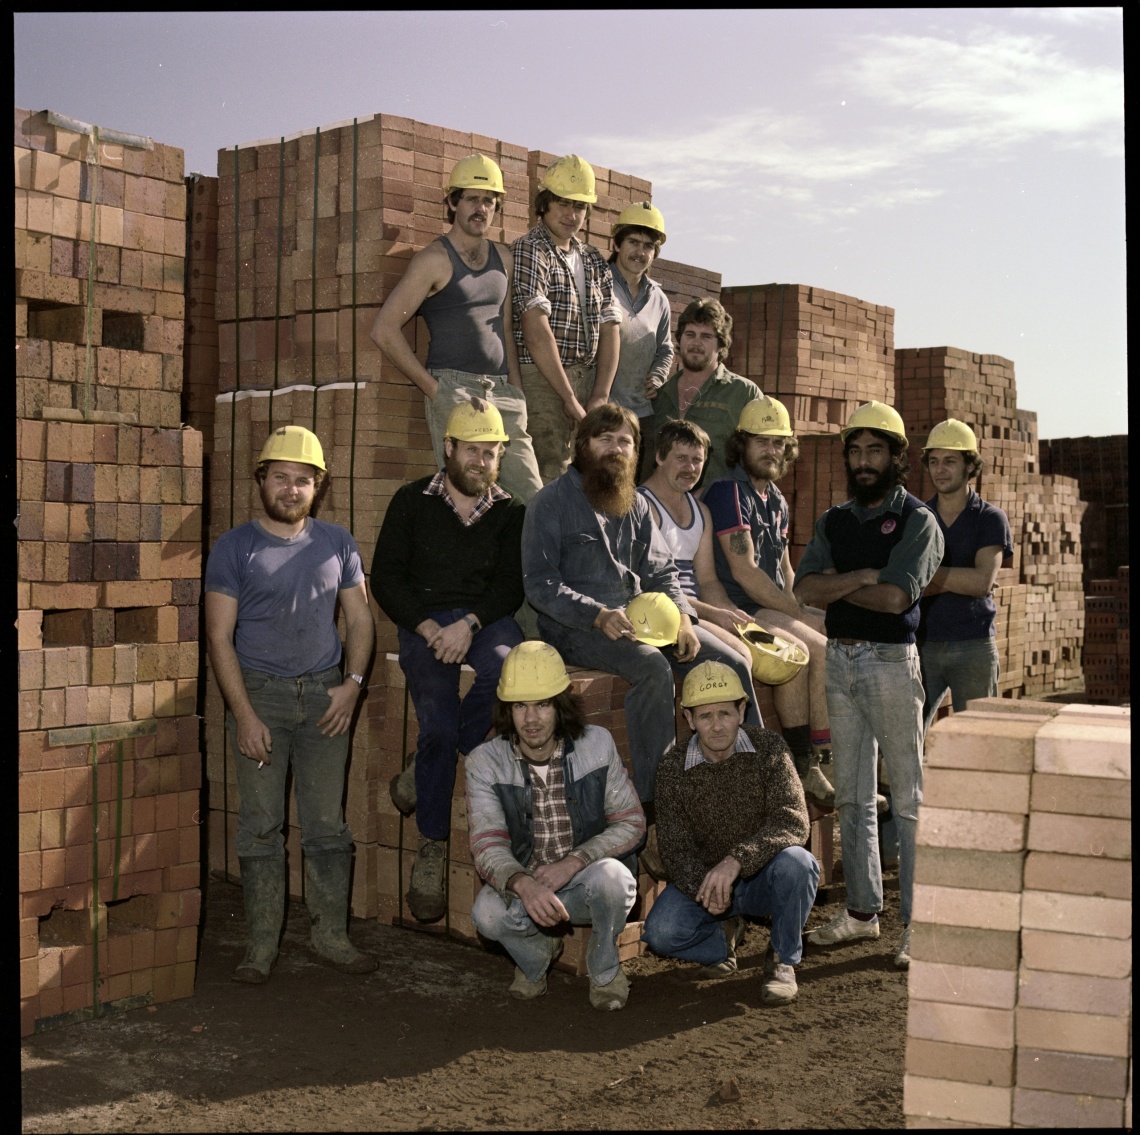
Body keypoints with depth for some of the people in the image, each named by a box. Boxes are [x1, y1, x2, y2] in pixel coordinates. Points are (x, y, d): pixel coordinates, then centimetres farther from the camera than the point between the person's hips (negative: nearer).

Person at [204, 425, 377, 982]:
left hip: (324, 693, 2)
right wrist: (244, 713, -13)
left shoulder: (337, 543, 9)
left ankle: (330, 935, 15)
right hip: (259, 691, -2)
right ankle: (261, 945, 8)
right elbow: (219, 636, -5)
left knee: (328, 823, 5)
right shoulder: (234, 547, -1)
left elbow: (359, 619, 11)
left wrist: (353, 681, -5)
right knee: (261, 825, 0)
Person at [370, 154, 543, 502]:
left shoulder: (503, 258, 17)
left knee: (533, 499, -3)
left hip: (502, 391, 6)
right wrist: (432, 389, -10)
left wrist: (516, 390, 9)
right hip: (453, 387, -6)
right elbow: (384, 330, -8)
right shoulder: (435, 260, -3)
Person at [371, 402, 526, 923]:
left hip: (485, 618, 2)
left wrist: (469, 623, -15)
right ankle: (431, 850, -11)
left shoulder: (508, 512, 15)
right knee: (438, 721, -26)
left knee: (508, 666, -35)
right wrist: (429, 628, -11)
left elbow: (511, 585, 4)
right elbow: (385, 577, 4)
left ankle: (422, 771, -14)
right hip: (424, 620, -1)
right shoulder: (412, 502, 10)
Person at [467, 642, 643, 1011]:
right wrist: (524, 884, -39)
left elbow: (632, 822, -6)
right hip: (523, 885, 0)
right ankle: (536, 956, 6)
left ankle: (604, 968, -1)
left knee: (612, 876, -35)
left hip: (587, 879, 0)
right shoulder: (485, 762, -9)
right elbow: (487, 846, -16)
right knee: (488, 912, -32)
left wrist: (574, 861, -21)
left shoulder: (596, 744, -8)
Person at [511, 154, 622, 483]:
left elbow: (609, 329, 12)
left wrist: (600, 397, -1)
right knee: (550, 481, -14)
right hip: (542, 379, -7)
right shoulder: (529, 251, -5)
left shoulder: (593, 259, 17)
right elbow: (536, 332, -14)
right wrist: (569, 398, -15)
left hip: (587, 380, 7)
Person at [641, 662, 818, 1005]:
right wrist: (702, 885, -33)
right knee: (661, 932, -26)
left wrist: (737, 860, -40)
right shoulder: (673, 768, -9)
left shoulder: (768, 748, -13)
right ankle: (724, 936, 10)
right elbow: (675, 849, -10)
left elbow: (794, 822, -25)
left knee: (795, 863, -35)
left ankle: (782, 960, -7)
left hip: (762, 877, -1)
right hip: (703, 877, 1)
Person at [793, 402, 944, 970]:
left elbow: (894, 597, -17)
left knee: (908, 799, -2)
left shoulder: (916, 520, -4)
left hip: (890, 661, -6)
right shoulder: (834, 521, 13)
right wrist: (861, 577, -12)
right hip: (839, 660, 6)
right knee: (851, 796, 12)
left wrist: (835, 585, -4)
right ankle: (862, 909, 22)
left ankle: (916, 922, 3)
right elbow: (805, 588, -1)